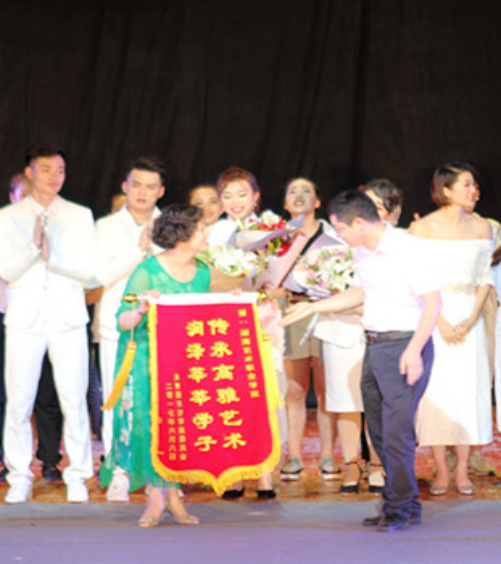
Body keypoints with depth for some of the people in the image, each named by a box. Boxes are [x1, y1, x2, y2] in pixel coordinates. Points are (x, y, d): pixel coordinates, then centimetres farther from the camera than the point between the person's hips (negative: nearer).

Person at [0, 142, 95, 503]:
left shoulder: (80, 216, 9)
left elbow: (88, 269, 1)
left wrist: (52, 257, -12)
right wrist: (33, 247, -16)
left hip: (68, 320, 0)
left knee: (74, 402, -4)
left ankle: (77, 477, 5)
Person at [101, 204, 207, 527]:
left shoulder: (202, 273, 4)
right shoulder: (148, 272, -13)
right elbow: (123, 322, -15)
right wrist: (141, 310, -35)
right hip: (148, 359, -4)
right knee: (151, 420, -8)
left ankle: (173, 493, 6)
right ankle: (155, 495, 3)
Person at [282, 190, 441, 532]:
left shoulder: (406, 248, -15)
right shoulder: (363, 252, 11)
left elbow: (433, 300, -18)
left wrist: (414, 350, -23)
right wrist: (312, 308, 26)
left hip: (404, 345, -9)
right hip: (375, 346, 9)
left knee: (397, 428, -9)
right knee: (379, 429, 9)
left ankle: (401, 507, 0)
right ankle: (407, 504, 18)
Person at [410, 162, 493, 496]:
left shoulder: (481, 228, 5)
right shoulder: (422, 229, -3)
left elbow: (485, 279, 7)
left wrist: (471, 320, -7)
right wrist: (440, 322, -11)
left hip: (469, 316, 2)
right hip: (431, 316, -2)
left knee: (469, 387, 0)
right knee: (435, 389, -3)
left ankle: (462, 470, 8)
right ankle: (441, 471, 4)